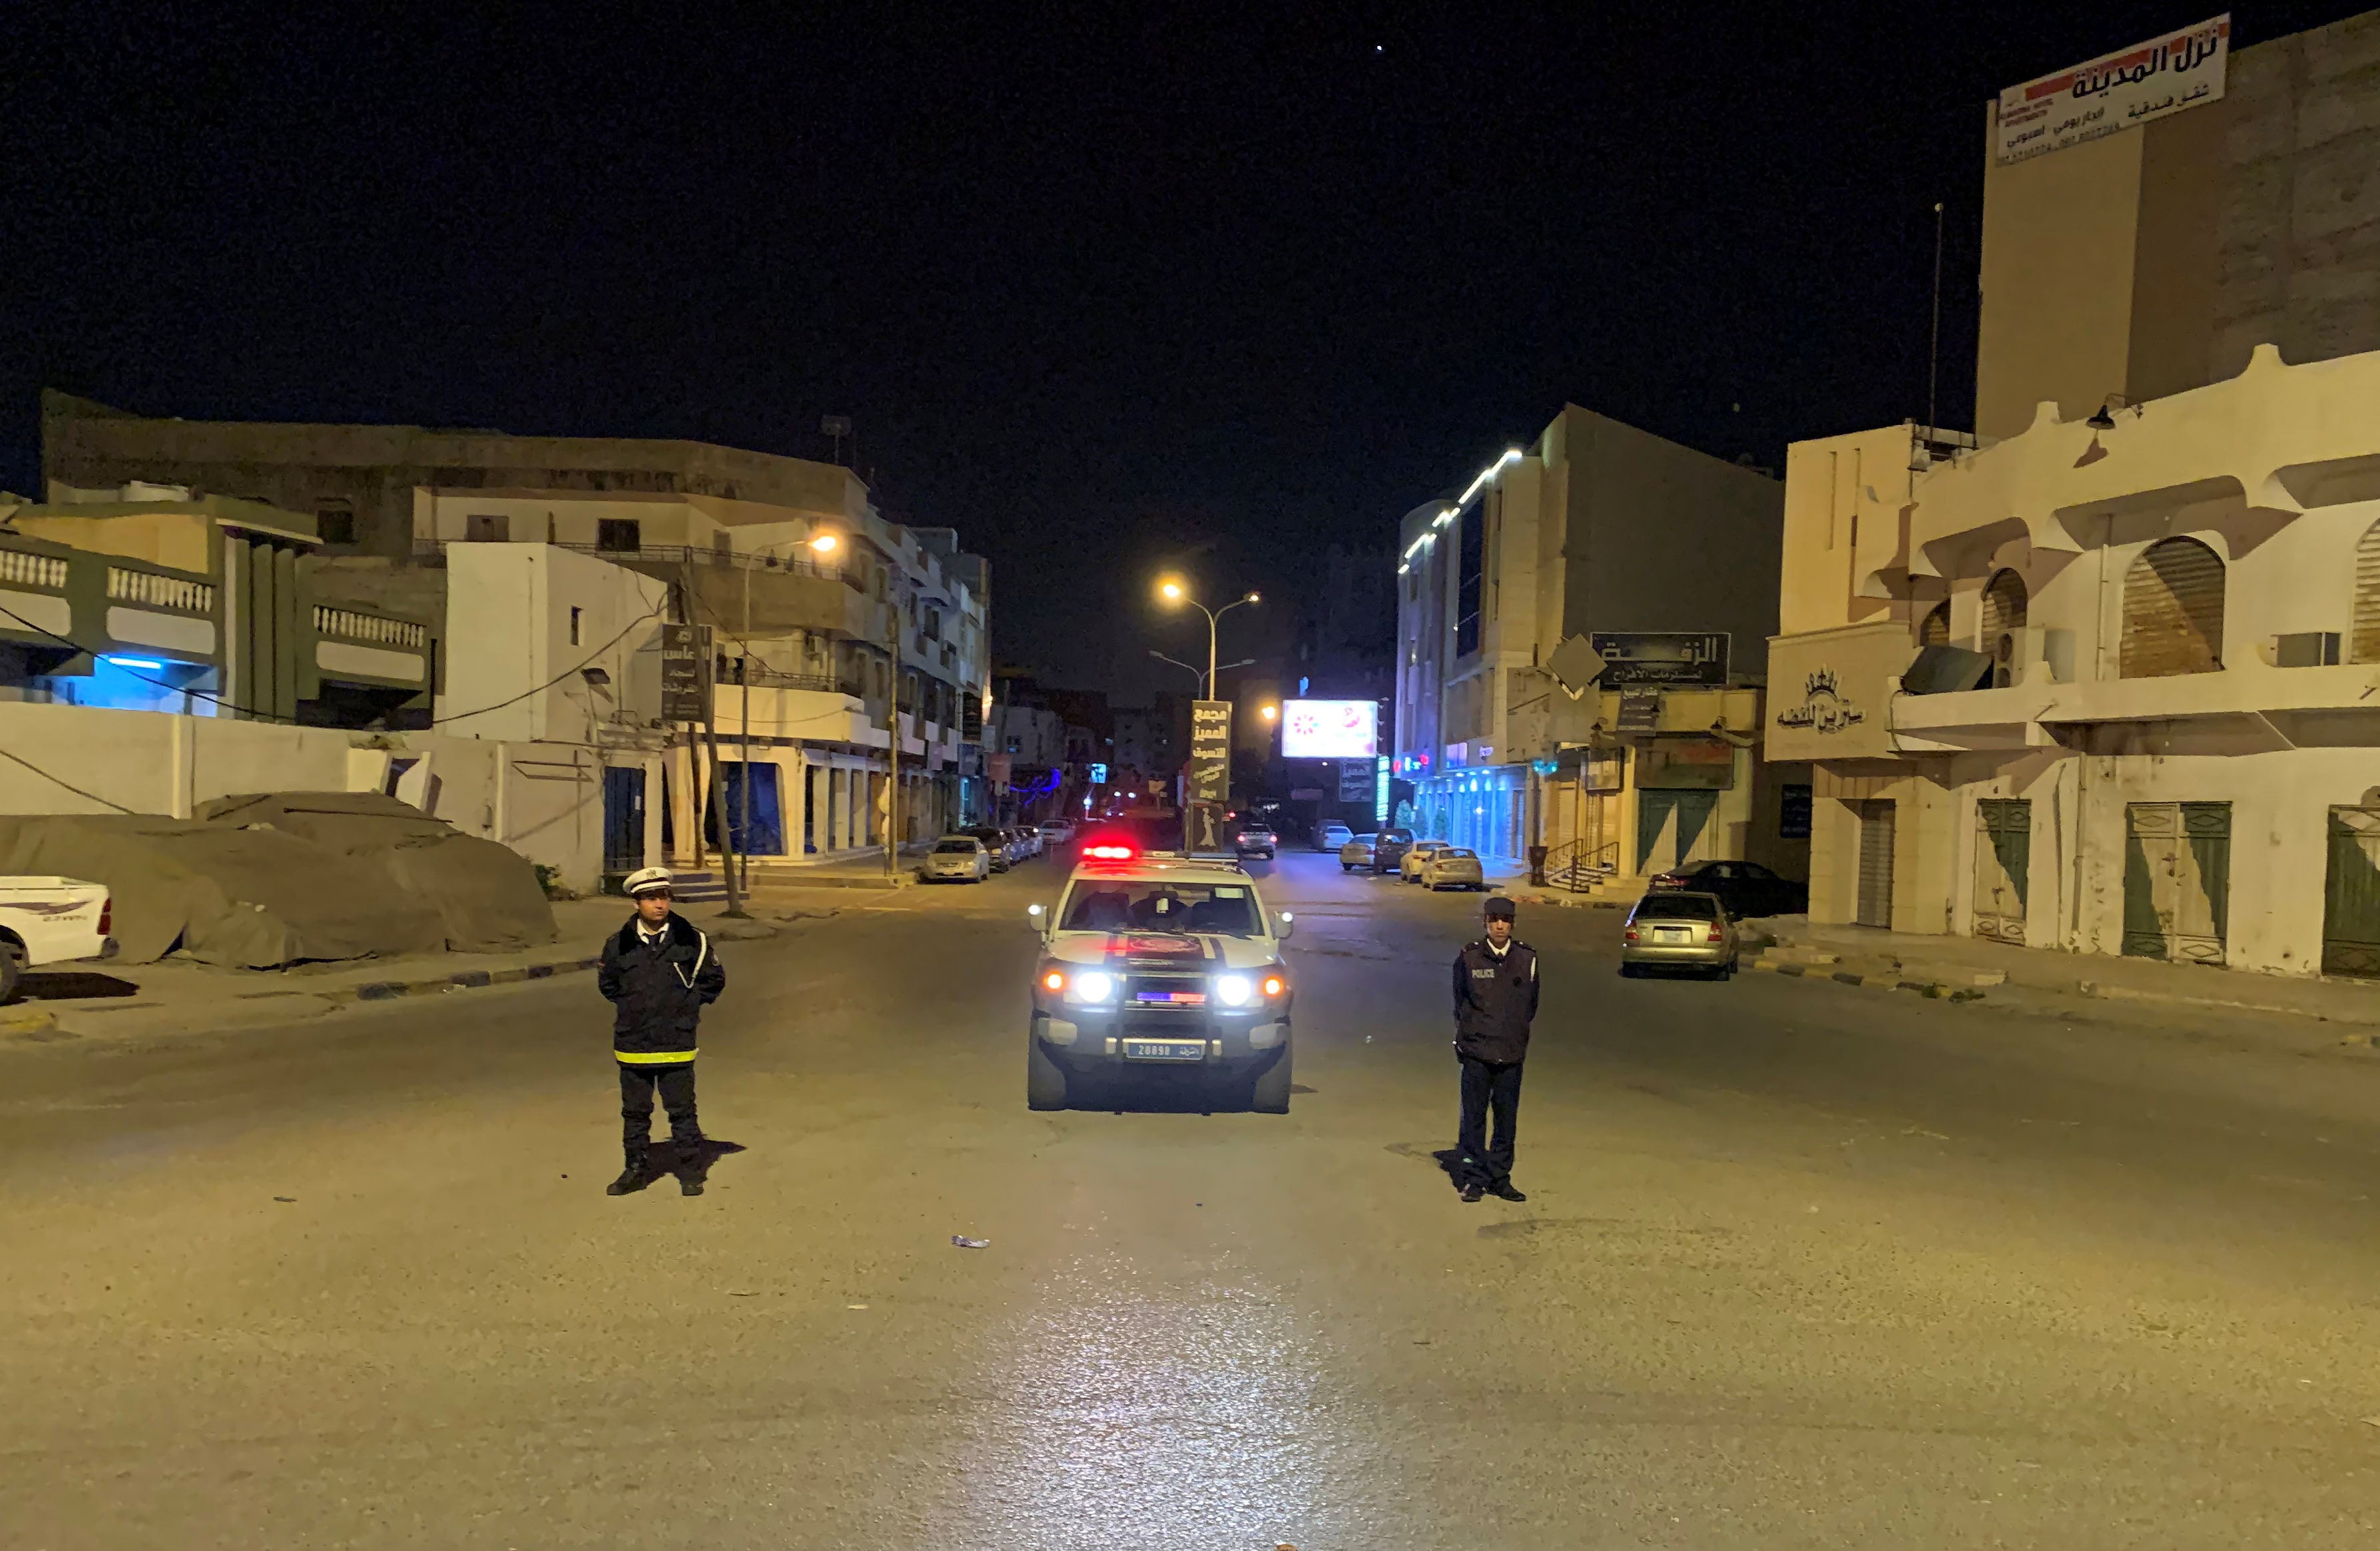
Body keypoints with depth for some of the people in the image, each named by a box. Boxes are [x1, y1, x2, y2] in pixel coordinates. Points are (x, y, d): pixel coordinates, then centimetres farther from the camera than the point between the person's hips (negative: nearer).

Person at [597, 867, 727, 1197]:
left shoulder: (691, 940, -4)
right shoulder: (619, 944, 0)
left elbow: (714, 979, 8)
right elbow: (606, 983, 18)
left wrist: (688, 1005, 2)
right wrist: (629, 1006, 8)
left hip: (677, 1045, -2)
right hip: (632, 1044, 2)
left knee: (682, 1110, 4)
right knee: (634, 1111, 13)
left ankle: (691, 1172, 15)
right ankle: (638, 1168, 27)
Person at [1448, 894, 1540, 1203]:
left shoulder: (1527, 958, 1)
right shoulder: (1469, 958, -3)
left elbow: (1531, 1003, 13)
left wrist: (1517, 1032, 9)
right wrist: (1468, 1033, 8)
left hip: (1512, 1053, 2)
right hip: (1476, 1051, -2)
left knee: (1507, 1117, 8)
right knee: (1474, 1116, 1)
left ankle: (1499, 1178, 19)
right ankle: (1472, 1178, 11)